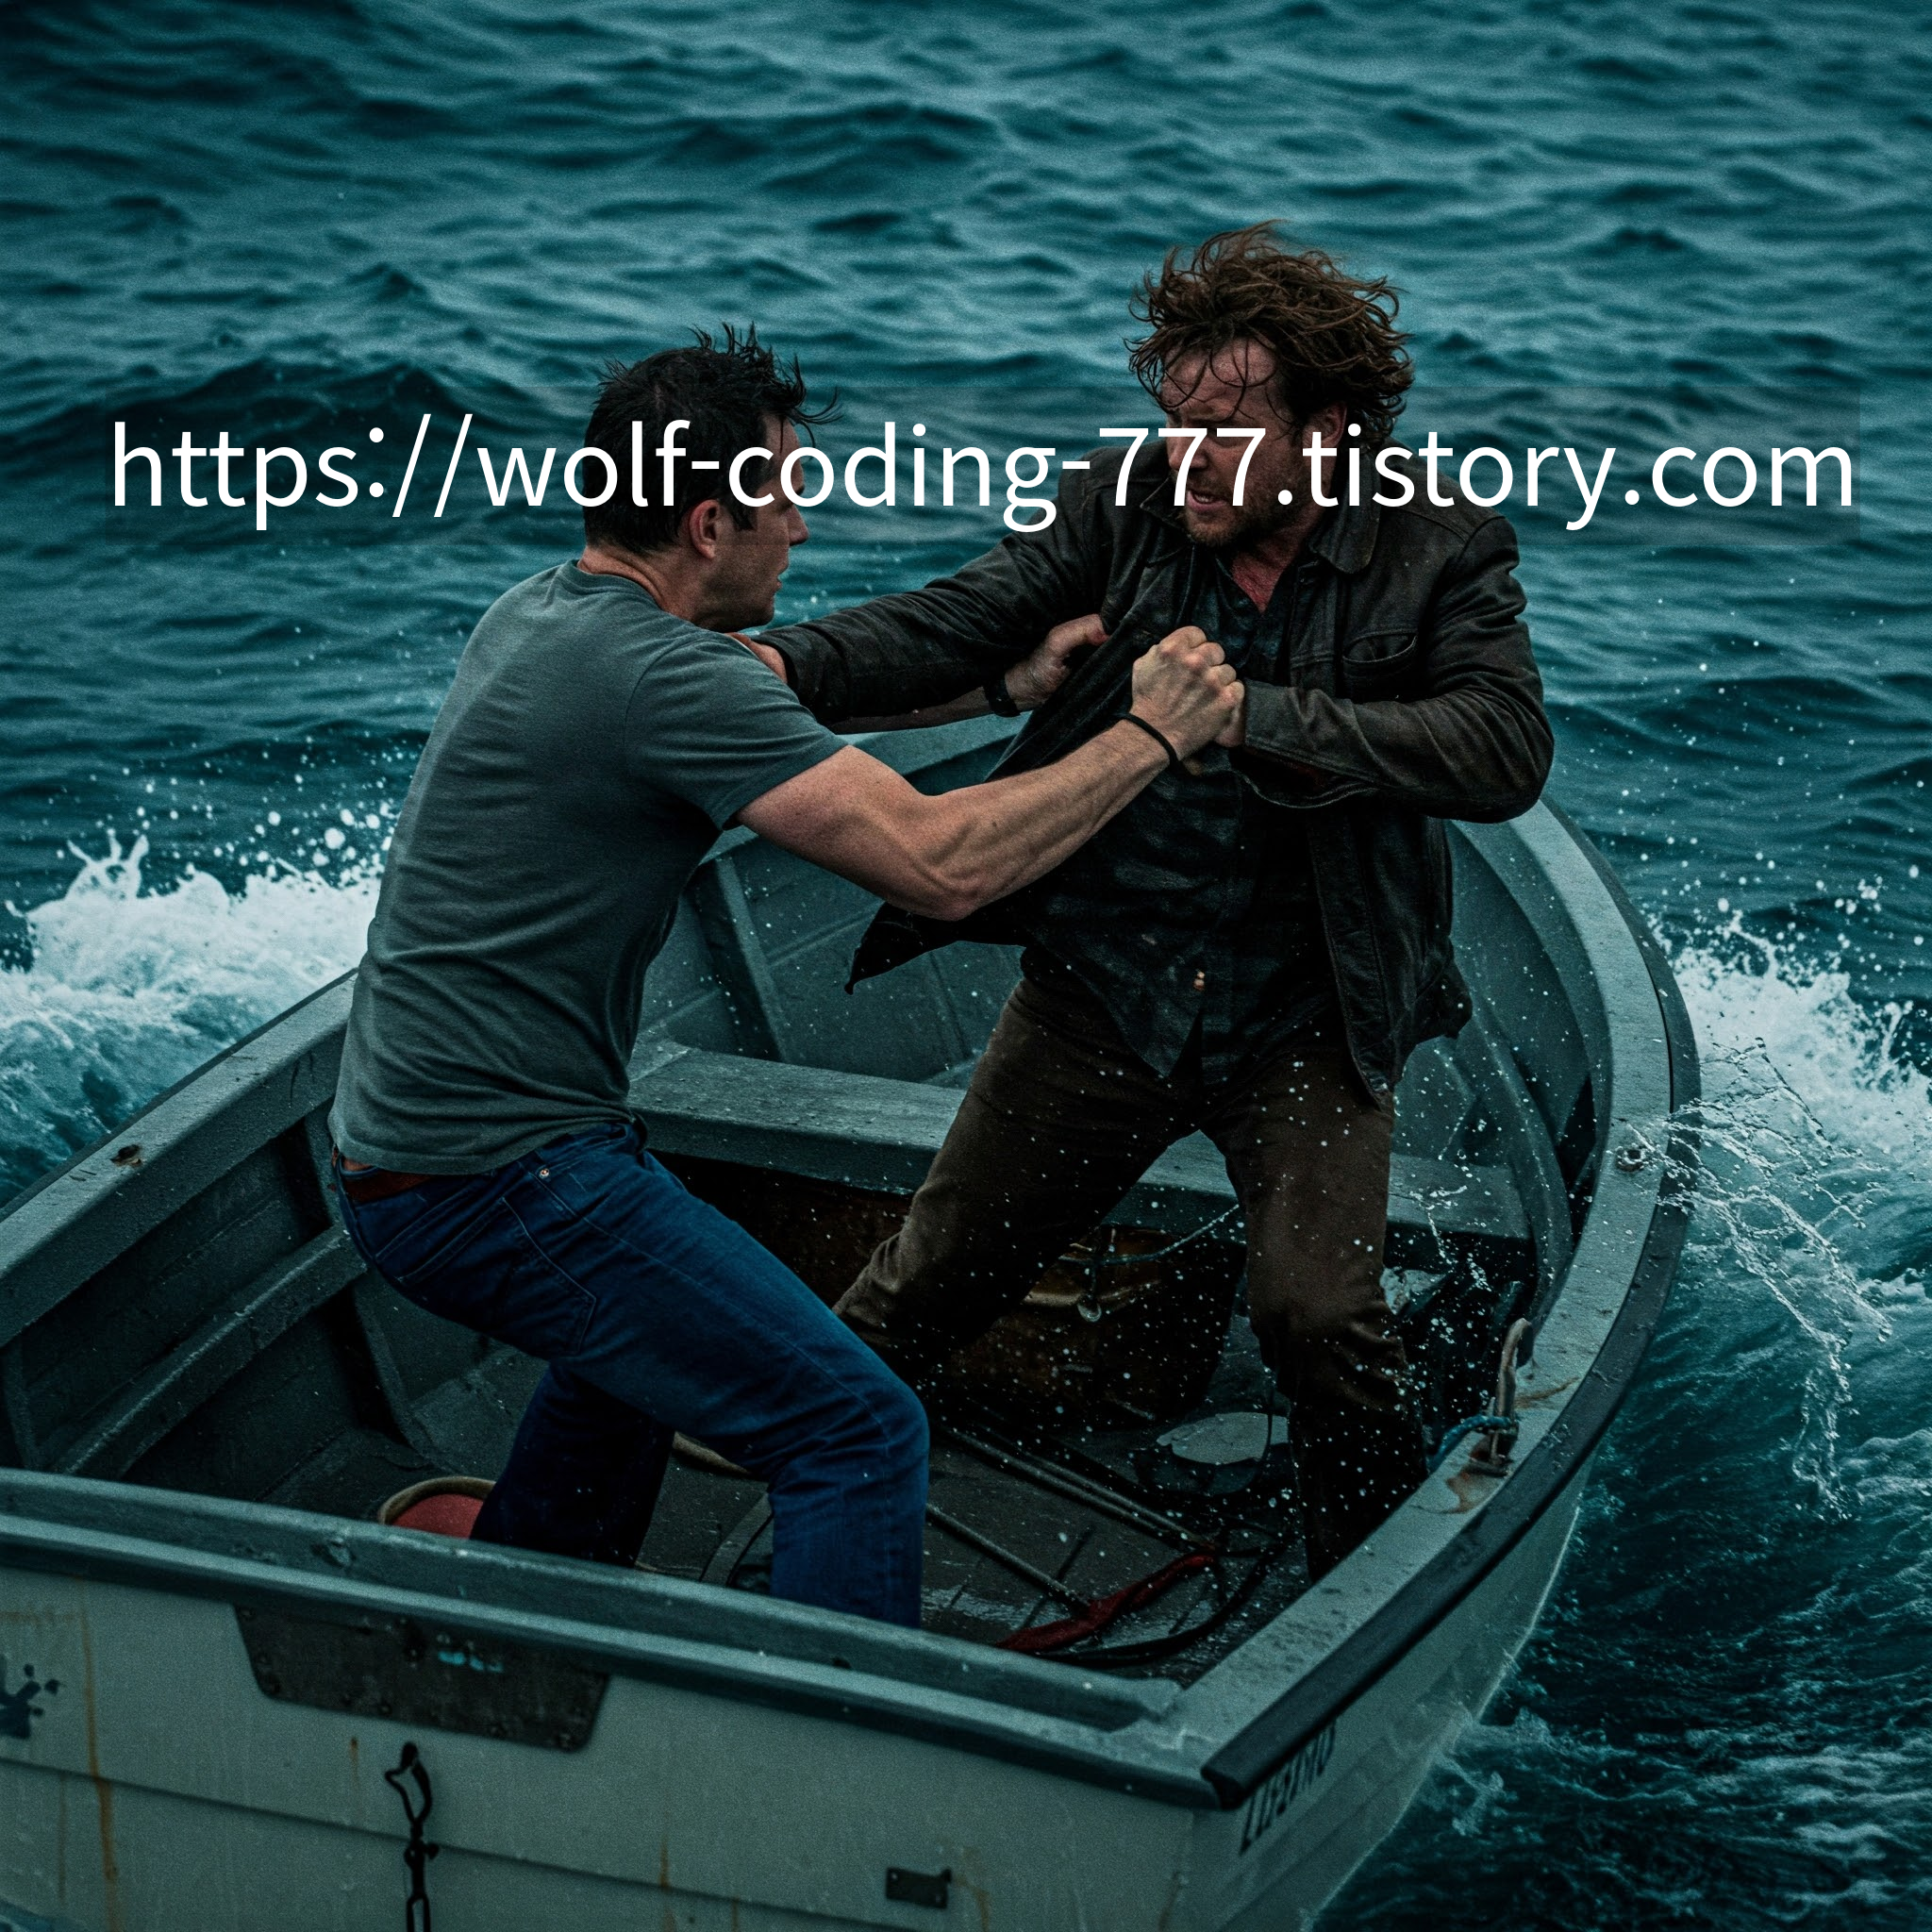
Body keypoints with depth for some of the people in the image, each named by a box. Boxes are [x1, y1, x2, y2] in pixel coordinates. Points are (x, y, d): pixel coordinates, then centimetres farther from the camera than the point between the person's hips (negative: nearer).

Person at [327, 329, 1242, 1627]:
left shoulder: (540, 615, 9)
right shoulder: (660, 674, -20)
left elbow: (784, 691, 25)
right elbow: (940, 864, -24)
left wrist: (1014, 687, 19)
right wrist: (1151, 738, -13)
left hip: (398, 1153, 10)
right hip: (501, 1181, -10)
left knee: (650, 1322, 37)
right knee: (860, 1430, -10)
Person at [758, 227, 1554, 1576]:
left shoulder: (1441, 551, -9)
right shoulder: (1129, 504, -3)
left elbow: (1505, 752, -21)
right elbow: (962, 625, -11)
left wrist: (1254, 719, -31)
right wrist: (783, 665, -30)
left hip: (1308, 1016, -2)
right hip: (1102, 989, 2)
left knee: (1318, 1316, -14)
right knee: (934, 1279, 7)